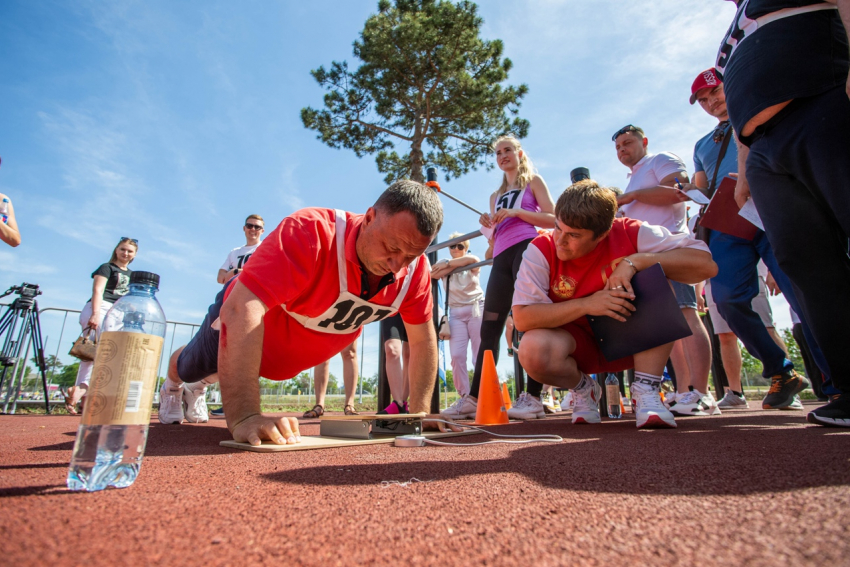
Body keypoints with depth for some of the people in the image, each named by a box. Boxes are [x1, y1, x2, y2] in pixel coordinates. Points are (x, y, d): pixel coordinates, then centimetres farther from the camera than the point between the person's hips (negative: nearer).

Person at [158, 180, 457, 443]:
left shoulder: (415, 268, -27)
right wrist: (244, 417, -57)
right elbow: (243, 309, -51)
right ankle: (172, 388, 67)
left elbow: (422, 339, -17)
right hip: (239, 327, -4)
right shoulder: (311, 232, -44)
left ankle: (201, 385, 71)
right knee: (189, 369, 29)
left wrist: (420, 414, -23)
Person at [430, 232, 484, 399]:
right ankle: (464, 396, -2)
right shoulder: (444, 264, 13)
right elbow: (433, 274, -9)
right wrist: (456, 264, -12)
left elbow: (473, 259, -18)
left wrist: (448, 264, -11)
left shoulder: (472, 264, 7)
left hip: (476, 309, -1)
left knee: (481, 355, -5)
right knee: (457, 356, -10)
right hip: (456, 313, 2)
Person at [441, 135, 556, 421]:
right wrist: (488, 227, 4)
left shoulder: (533, 181, 15)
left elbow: (552, 219, 2)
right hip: (501, 257, 6)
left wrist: (515, 212, -9)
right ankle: (474, 397, -3)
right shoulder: (496, 196, 29)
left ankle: (533, 397, -13)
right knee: (489, 328, -3)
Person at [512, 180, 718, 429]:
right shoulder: (541, 250, -19)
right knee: (532, 350, -34)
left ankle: (646, 391, -15)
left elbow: (706, 264, -22)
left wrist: (635, 261, -33)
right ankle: (584, 388, 3)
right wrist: (586, 304, -32)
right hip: (578, 345, -1)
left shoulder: (630, 233, -17)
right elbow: (521, 318, -26)